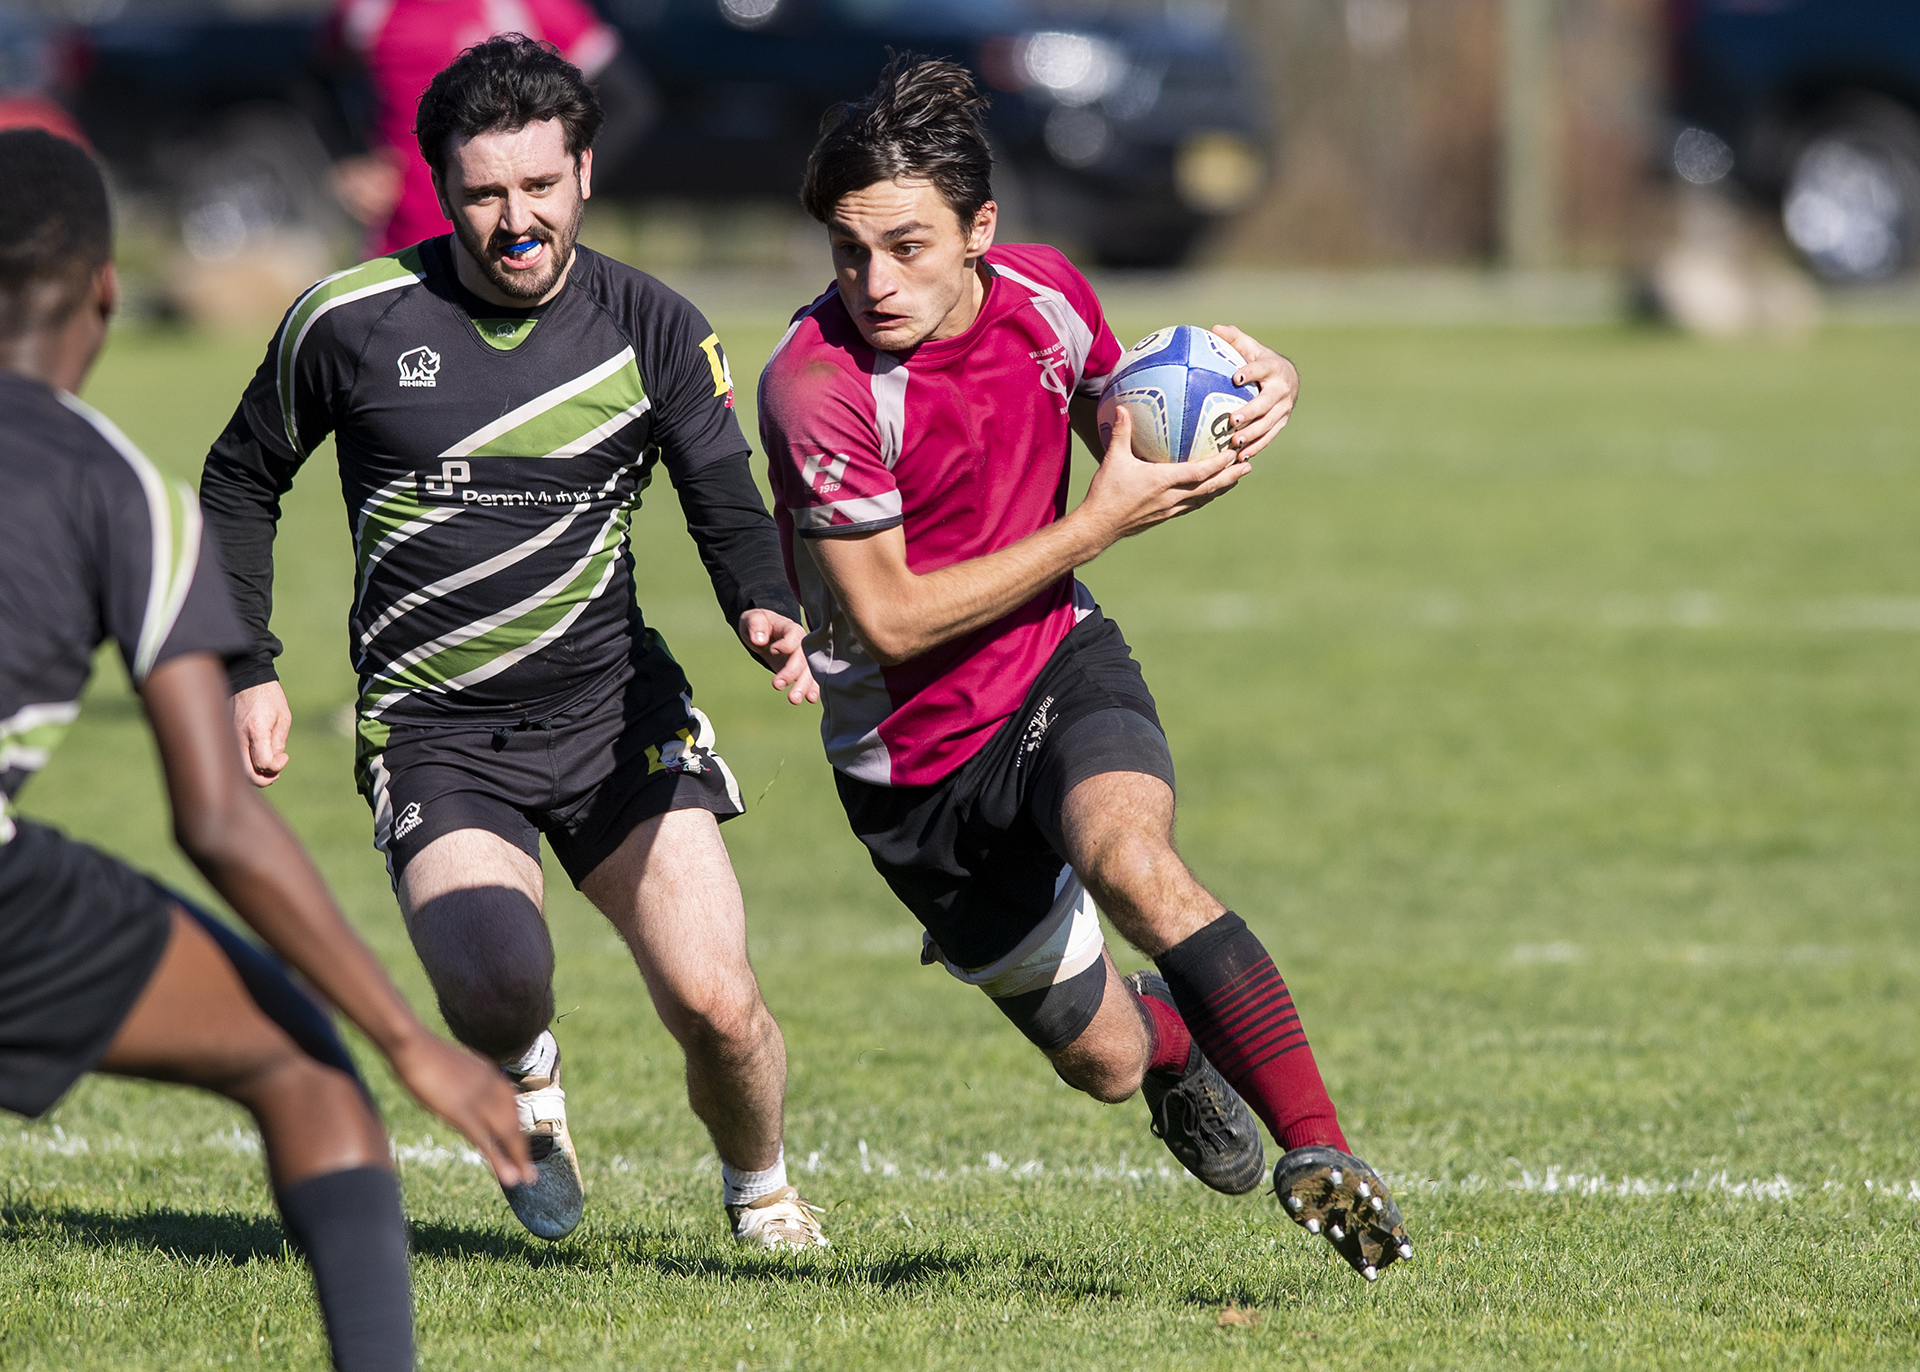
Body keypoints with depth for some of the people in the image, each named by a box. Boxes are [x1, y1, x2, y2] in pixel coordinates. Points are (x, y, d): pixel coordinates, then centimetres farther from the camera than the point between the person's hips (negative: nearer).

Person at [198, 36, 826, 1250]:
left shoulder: (652, 327, -3)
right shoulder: (349, 323, -5)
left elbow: (728, 505, -2)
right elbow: (241, 483, 10)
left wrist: (769, 612, -25)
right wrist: (245, 670, 4)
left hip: (612, 702, 1)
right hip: (432, 728, -1)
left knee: (715, 1003, -13)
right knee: (498, 988, -27)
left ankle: (760, 1188, 21)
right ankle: (525, 1075, 12)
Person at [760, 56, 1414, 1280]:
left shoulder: (1046, 294, -9)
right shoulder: (817, 385, -26)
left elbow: (1113, 421, 13)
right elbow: (891, 621, -23)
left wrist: (1249, 389, -8)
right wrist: (1104, 521, -21)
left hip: (1060, 669, 2)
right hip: (915, 759, -2)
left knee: (1133, 864, -34)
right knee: (1104, 1059, 8)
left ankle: (1322, 1151, -35)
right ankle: (1174, 1039, 47)